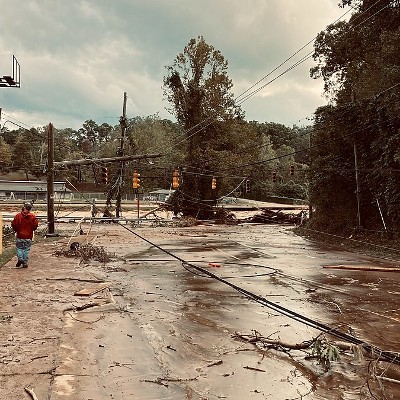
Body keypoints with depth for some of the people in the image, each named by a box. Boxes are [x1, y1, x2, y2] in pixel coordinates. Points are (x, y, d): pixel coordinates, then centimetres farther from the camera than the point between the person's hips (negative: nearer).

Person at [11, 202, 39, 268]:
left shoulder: (18, 215, -9)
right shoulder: (33, 216, -6)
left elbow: (14, 225, -7)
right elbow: (36, 225, -3)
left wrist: (16, 230, 12)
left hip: (20, 235, -1)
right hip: (28, 236, 1)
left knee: (19, 248, 15)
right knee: (26, 249, 8)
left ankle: (20, 258, -7)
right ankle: (25, 263, 8)